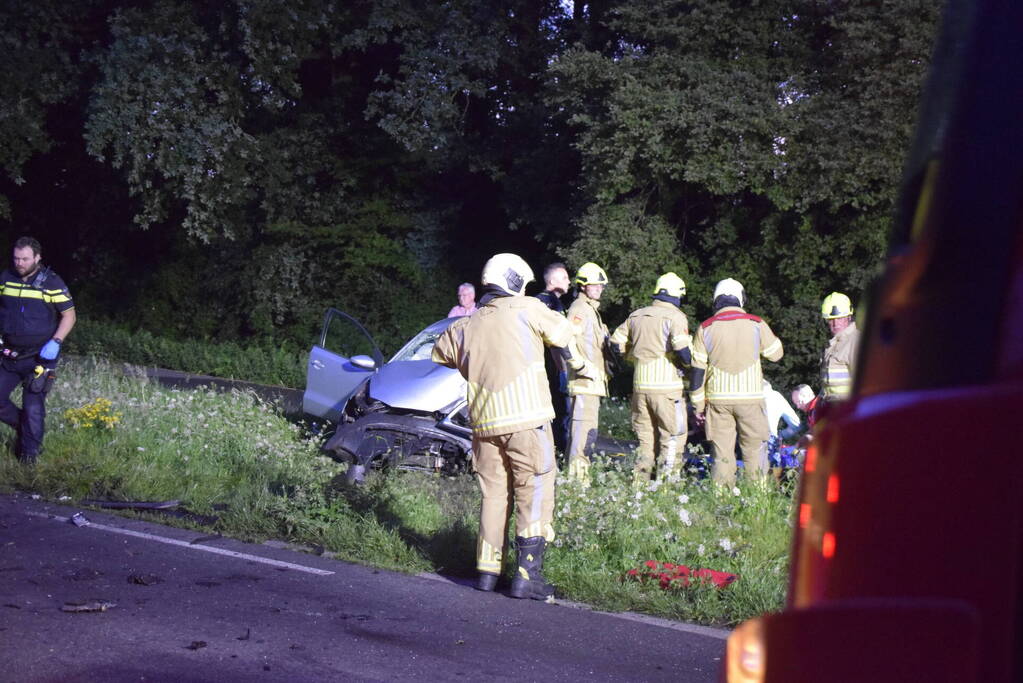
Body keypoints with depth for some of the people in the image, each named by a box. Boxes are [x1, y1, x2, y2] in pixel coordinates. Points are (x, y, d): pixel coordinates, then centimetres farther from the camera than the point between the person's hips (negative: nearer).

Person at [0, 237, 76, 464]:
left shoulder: (51, 282, -10)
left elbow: (69, 315, -6)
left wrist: (55, 342, -18)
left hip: (39, 357, -5)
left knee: (33, 408, -3)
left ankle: (29, 458, 10)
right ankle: (21, 426, 31)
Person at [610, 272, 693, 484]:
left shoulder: (636, 315, 11)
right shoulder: (675, 316, -8)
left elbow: (617, 343, 16)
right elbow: (683, 350, -20)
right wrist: (689, 361, 1)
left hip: (640, 384, 6)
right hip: (666, 385, -6)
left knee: (646, 438, 16)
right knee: (673, 438, 2)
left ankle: (640, 481, 15)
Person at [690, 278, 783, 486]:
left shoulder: (705, 328, 1)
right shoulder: (756, 324, -2)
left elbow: (697, 370, 2)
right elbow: (776, 353, 12)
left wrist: (698, 404, 8)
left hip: (718, 398, 1)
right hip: (750, 396, -1)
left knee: (722, 453, 5)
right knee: (754, 450, 7)